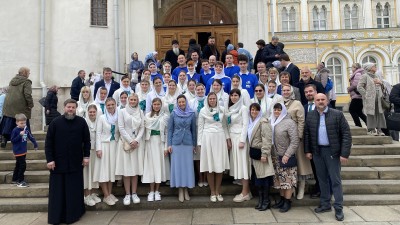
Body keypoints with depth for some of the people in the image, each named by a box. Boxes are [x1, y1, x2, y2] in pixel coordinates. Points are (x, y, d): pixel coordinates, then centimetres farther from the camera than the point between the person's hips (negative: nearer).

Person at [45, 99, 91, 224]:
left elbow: (87, 140, 4)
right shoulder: (55, 122, -3)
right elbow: (48, 142, -2)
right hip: (58, 162, 0)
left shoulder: (81, 122, -1)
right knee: (58, 191, 7)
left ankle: (73, 214, 22)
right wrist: (49, 159, -7)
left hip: (76, 163, 1)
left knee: (74, 190, 9)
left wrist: (86, 156, 0)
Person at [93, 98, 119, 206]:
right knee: (103, 169, -1)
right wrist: (98, 148, -11)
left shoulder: (118, 117, 5)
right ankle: (106, 196, 6)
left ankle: (110, 193, 18)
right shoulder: (102, 117, -3)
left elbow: (119, 133, 9)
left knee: (112, 169, 8)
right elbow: (98, 133, -5)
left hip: (115, 146, 3)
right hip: (104, 145, -3)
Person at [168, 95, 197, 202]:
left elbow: (194, 130, 8)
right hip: (176, 143, -1)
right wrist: (169, 144, -2)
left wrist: (194, 144, 8)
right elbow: (170, 129, 3)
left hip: (188, 143, 1)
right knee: (177, 165, 2)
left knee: (188, 165, 3)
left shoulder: (192, 114, 3)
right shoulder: (173, 114, 1)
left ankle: (186, 190, 15)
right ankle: (180, 190, 12)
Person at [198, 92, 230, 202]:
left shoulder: (221, 109, 8)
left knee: (220, 165, 4)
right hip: (207, 138, -2)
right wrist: (200, 142, -1)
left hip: (220, 138, 2)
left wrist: (228, 138, 6)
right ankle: (213, 193, 14)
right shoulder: (203, 111, 2)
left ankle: (218, 192, 17)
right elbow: (200, 127, 3)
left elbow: (224, 125, 13)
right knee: (210, 166, 2)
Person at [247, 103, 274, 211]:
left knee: (264, 177, -1)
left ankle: (266, 201, 11)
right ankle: (260, 200, 23)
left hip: (261, 153, -8)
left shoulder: (263, 122, -12)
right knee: (257, 177, 12)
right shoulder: (251, 122, 13)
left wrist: (264, 154, -22)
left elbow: (267, 140, -18)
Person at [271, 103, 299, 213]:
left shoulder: (289, 122, -12)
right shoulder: (272, 122, 6)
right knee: (279, 179, 14)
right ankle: (282, 199, 27)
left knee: (288, 179, 2)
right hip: (276, 156, 6)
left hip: (286, 157, -6)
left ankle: (288, 202, 14)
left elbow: (295, 142, -15)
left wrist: (287, 155, -18)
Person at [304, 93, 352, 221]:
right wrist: (307, 150, 5)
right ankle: (325, 204, 25)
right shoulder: (310, 116, 4)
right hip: (317, 151, 4)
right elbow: (306, 134, 9)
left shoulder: (337, 114, -7)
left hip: (332, 151, -3)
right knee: (322, 179, 13)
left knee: (335, 180, 3)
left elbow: (346, 134, -8)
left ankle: (338, 208, 13)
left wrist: (344, 153, -13)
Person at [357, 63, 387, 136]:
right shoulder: (365, 76, -1)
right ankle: (371, 129, 0)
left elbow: (382, 87, 27)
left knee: (379, 113, 2)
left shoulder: (376, 76, 22)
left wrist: (380, 83, 4)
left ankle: (379, 129, 7)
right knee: (371, 113, -6)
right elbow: (359, 87, -11)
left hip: (378, 99, 7)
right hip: (370, 99, -7)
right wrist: (366, 95, -15)